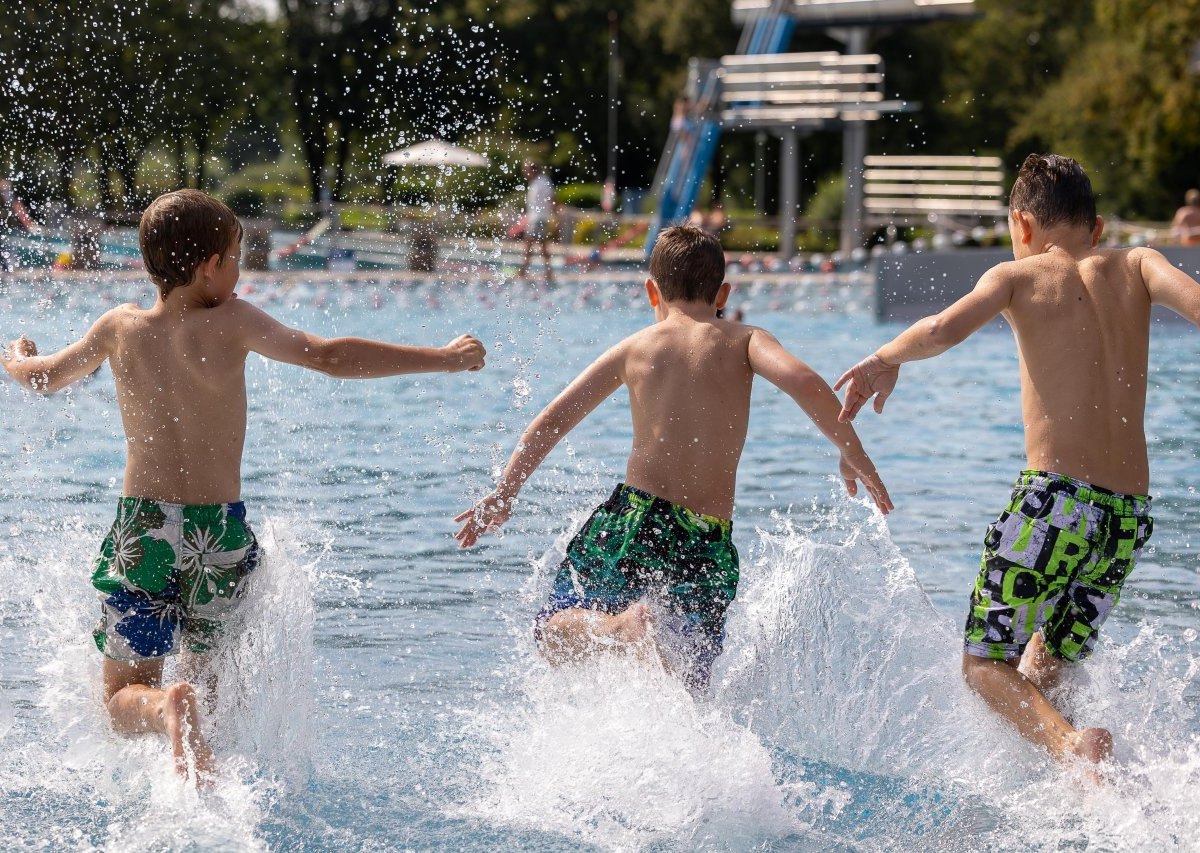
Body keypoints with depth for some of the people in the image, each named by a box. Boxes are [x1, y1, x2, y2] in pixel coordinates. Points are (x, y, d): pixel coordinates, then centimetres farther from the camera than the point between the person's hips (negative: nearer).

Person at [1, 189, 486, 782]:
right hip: (219, 536, -1)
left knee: (124, 699, 3)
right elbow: (333, 358, -15)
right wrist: (442, 358, -9)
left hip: (140, 530, 1)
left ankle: (166, 709, -29)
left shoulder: (120, 328, 1)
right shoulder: (229, 323, -8)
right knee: (211, 678, 23)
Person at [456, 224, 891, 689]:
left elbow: (553, 419, 12)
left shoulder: (634, 347, 12)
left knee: (554, 636, 15)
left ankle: (619, 626, -16)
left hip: (633, 521, -1)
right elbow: (803, 380, -11)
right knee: (686, 688, 18)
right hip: (710, 546, 1)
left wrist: (504, 495, 20)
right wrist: (854, 455, -3)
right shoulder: (744, 341, 8)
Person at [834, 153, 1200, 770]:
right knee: (1043, 675, 21)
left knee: (984, 663, 5)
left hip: (1054, 499, -5)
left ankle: (1070, 744, -21)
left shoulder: (1019, 275, 4)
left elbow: (944, 329, -13)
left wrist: (885, 360, 2)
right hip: (1130, 515, 5)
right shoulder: (1133, 267, 12)